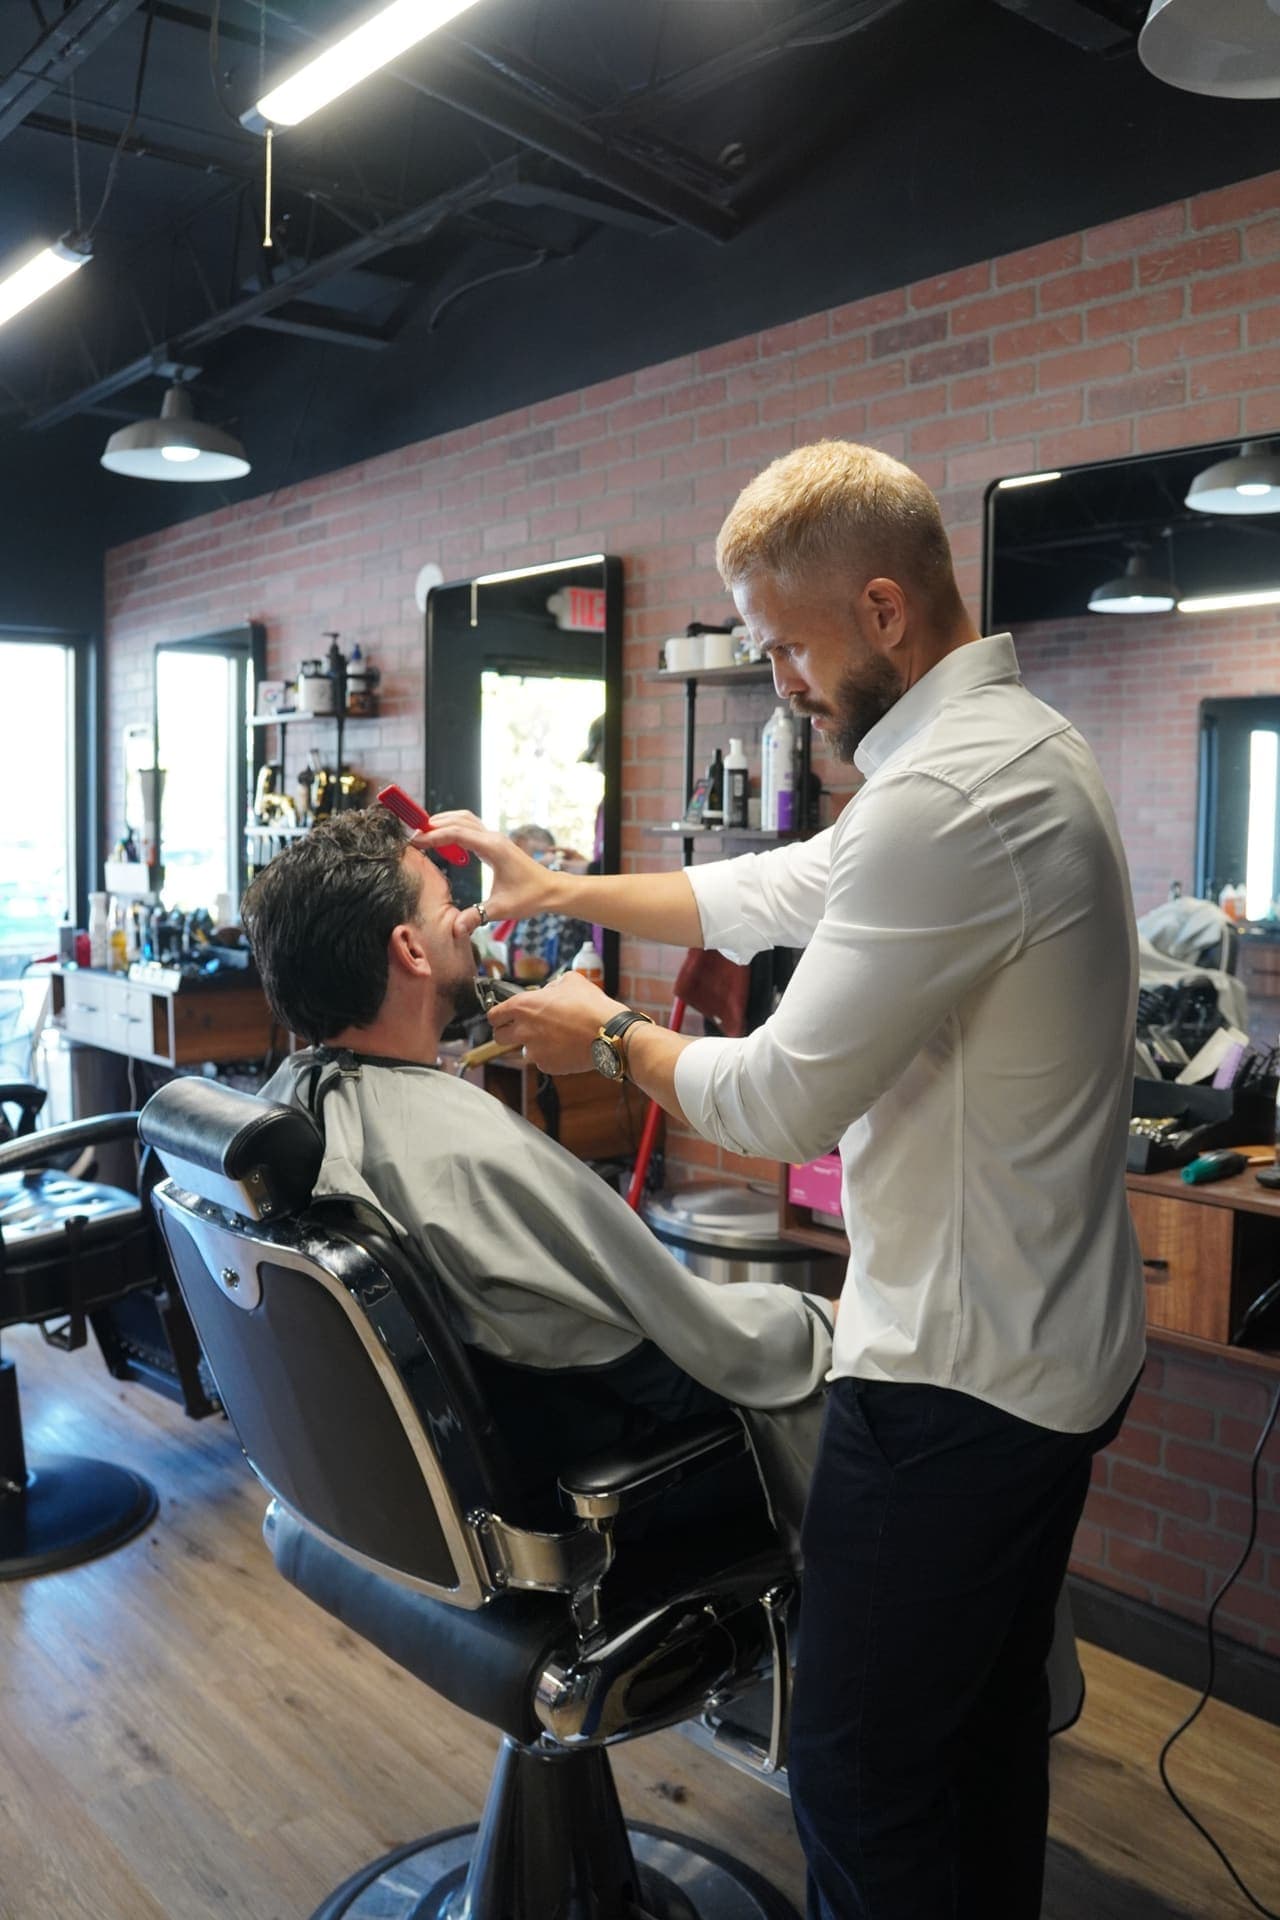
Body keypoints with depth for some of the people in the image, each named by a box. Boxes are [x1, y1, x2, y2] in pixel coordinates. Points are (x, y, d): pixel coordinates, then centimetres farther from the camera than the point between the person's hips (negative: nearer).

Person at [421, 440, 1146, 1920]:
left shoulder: (951, 797, -26)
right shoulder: (1007, 741, 9)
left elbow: (781, 1103, -22)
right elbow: (783, 892, 18)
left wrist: (609, 1037, -4)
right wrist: (566, 887, 16)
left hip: (959, 1377, -10)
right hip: (1050, 1346, 10)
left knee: (859, 1772, 4)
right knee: (990, 1707, 25)